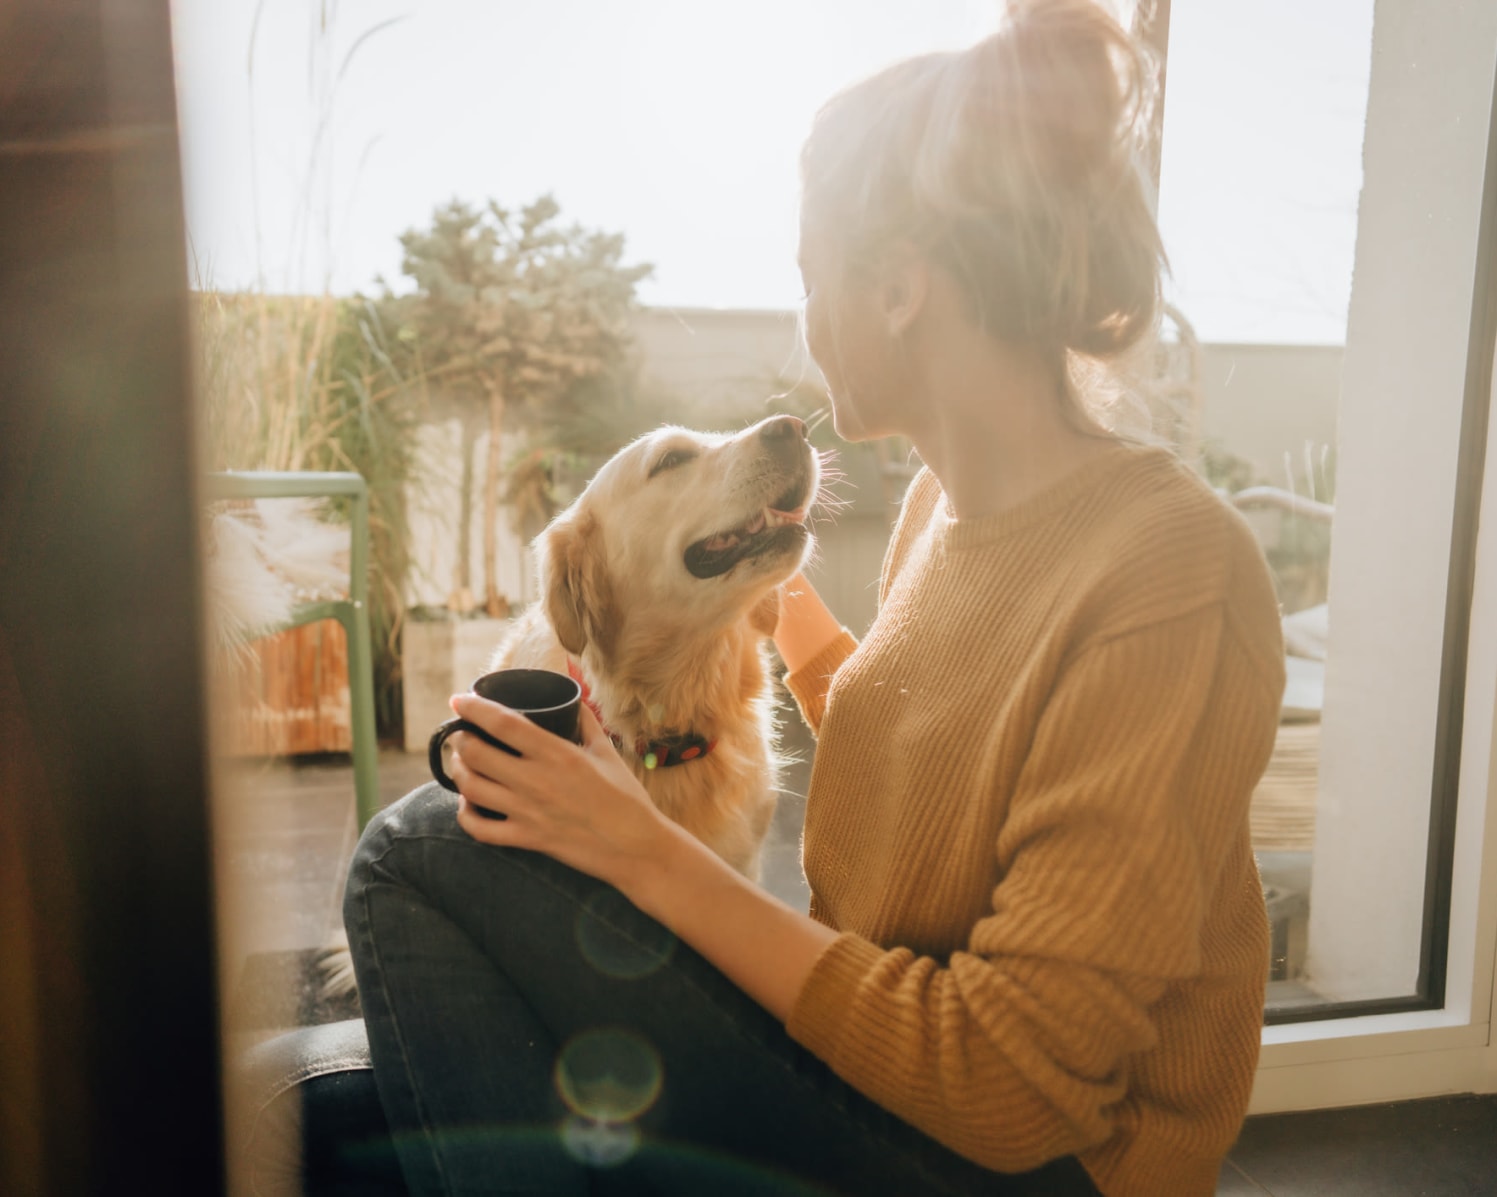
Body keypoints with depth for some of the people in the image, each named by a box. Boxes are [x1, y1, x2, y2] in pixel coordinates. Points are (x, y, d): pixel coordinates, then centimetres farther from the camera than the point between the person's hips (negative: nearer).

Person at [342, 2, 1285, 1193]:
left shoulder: (1169, 574, -24)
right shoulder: (944, 500, 2)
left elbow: (1014, 1092, -24)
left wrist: (649, 855, -22)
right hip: (874, 1047, 7)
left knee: (423, 851, -15)